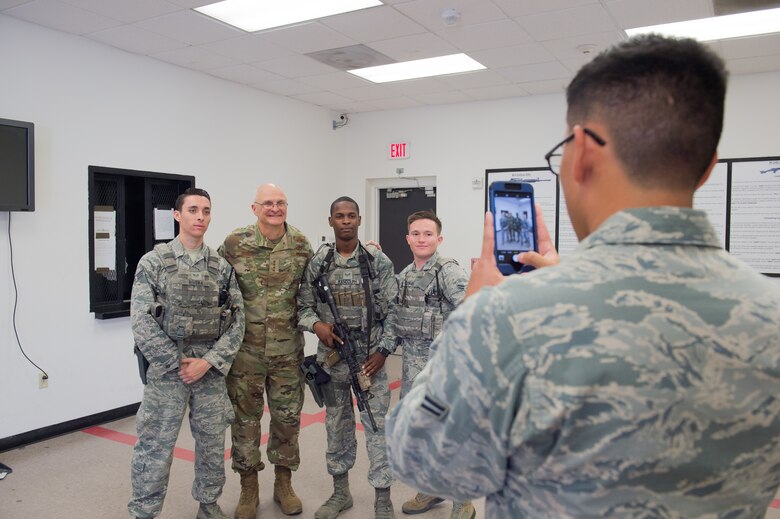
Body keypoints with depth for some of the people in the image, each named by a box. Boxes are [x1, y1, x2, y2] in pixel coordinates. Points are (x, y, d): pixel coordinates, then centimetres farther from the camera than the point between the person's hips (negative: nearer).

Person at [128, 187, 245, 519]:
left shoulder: (222, 267, 4)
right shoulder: (153, 262, -4)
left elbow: (236, 321, 1)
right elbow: (141, 321, -9)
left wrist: (208, 362, -10)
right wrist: (177, 363, -12)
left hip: (211, 370, 3)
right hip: (167, 369, -3)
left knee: (212, 444, 13)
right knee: (154, 446, 5)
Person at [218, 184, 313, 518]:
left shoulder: (301, 244, 0)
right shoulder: (234, 243, -7)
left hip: (287, 349, 2)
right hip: (245, 348, -1)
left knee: (287, 416, 11)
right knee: (245, 416, 9)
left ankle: (283, 483, 30)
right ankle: (249, 488, 26)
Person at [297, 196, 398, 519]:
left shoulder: (378, 260, -4)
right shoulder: (317, 262, 1)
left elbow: (392, 311, -4)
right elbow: (303, 307, 5)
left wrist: (383, 350, -10)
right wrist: (317, 325, -16)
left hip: (370, 358, -2)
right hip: (331, 358, 2)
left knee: (378, 427, 2)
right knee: (337, 426, 15)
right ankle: (340, 491, 32)